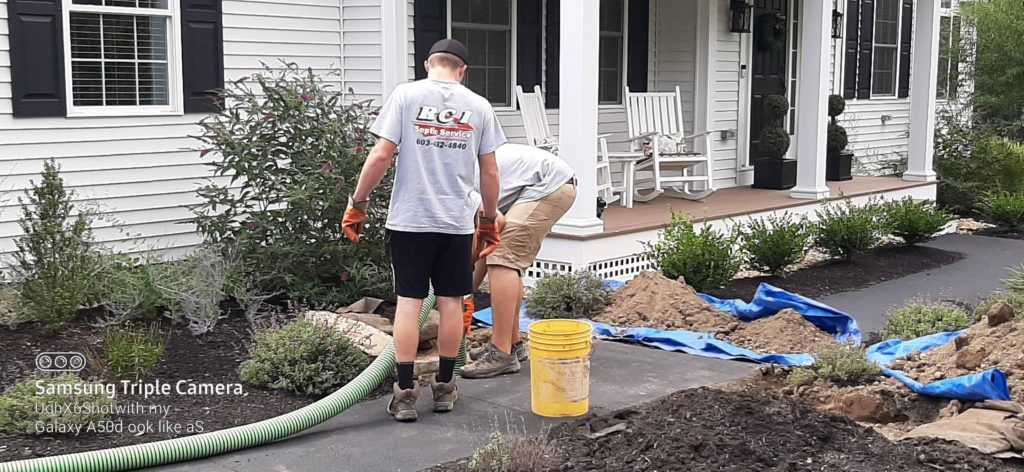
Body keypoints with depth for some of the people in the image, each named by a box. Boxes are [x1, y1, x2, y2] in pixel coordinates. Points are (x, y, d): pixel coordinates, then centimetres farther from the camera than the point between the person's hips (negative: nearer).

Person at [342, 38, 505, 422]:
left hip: (410, 220, -2)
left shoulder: (405, 95, -3)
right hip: (457, 222, 2)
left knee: (409, 302, 2)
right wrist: (489, 222, 18)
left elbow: (380, 157, -9)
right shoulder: (478, 106, 4)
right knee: (451, 302, 10)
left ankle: (405, 393, 3)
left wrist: (357, 204, 1)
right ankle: (444, 387, 20)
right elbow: (489, 172, 6)